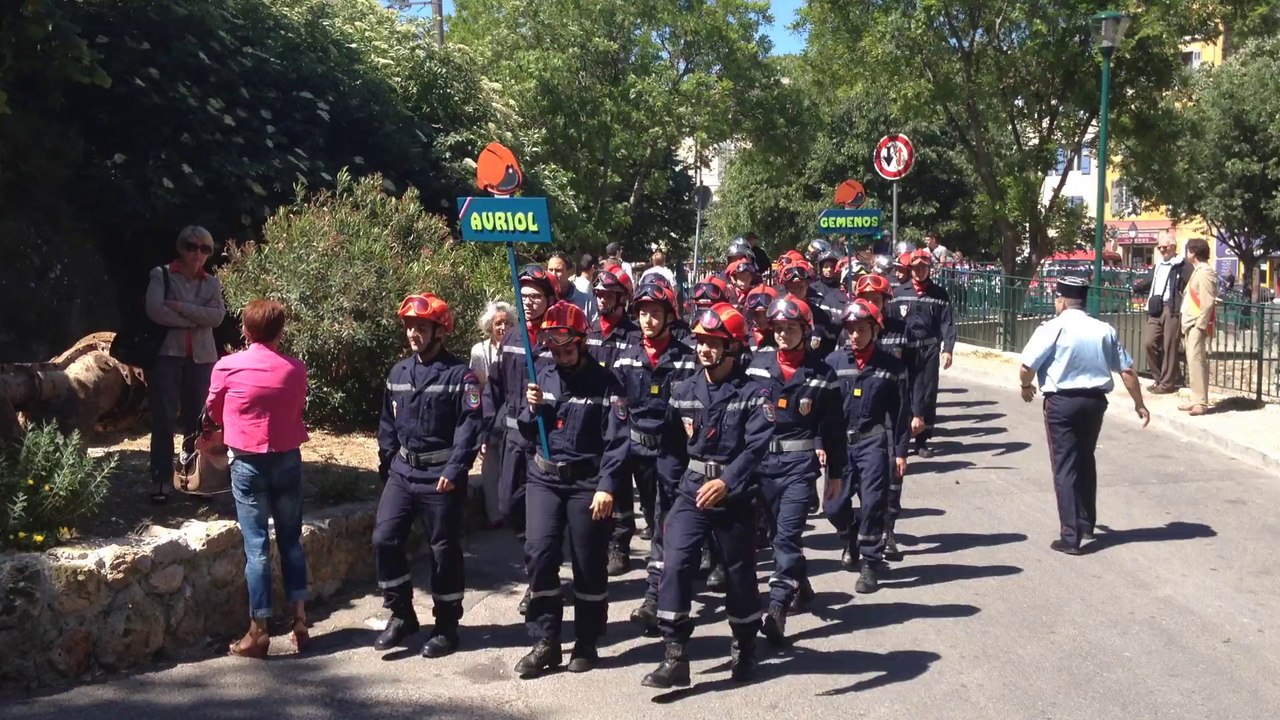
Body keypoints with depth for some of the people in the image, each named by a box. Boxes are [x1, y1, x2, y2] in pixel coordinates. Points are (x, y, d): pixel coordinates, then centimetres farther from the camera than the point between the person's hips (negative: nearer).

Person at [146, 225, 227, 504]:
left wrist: (180, 307, -15)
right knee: (163, 419, -6)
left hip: (201, 358, 3)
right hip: (166, 354, -3)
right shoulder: (161, 275, 1)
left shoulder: (212, 283, 11)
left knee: (195, 419, 7)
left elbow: (217, 316, -6)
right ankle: (161, 481, -2)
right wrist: (196, 319, -9)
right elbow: (155, 310, -14)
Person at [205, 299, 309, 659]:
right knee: (291, 542, 13)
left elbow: (213, 413, 8)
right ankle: (299, 621, 15)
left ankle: (258, 632, 5)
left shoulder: (226, 367, -7)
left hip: (248, 464, -2)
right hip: (288, 461, 2)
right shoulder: (296, 369, -2)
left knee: (257, 547, 1)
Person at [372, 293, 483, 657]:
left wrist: (454, 471, -21)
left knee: (444, 550, 3)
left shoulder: (460, 374, -8)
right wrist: (387, 465, 8)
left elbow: (470, 427, -14)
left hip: (441, 476, -5)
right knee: (384, 539, -3)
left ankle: (446, 626, 16)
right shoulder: (398, 373, 9)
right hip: (402, 472, 5)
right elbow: (388, 424, 14)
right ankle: (401, 614, 14)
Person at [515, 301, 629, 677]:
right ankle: (545, 642, 2)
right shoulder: (543, 377, 8)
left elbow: (617, 440, -10)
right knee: (539, 553, -8)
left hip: (588, 482, -3)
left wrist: (606, 487, -18)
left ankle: (587, 643, 19)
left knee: (589, 564, 5)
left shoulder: (605, 383, -6)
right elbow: (527, 432, 14)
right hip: (544, 478, 3)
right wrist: (532, 409, -7)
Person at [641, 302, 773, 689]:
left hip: (735, 495, -2)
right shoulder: (684, 391, 4)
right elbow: (673, 446, 10)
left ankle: (744, 648, 33)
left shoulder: (753, 394, -9)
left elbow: (756, 447, -21)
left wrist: (726, 482, -33)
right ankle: (674, 657, -10)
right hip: (691, 490, 3)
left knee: (739, 573, 11)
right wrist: (673, 488, 2)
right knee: (675, 564, -14)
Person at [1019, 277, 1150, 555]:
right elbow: (1127, 370, 6)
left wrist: (1026, 386, 9)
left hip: (1062, 401, -5)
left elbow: (1027, 367, -13)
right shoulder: (1104, 330, 5)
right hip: (1095, 400, 5)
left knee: (1065, 466, 0)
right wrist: (1139, 404, 17)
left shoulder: (1052, 328, -9)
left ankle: (1070, 536, -3)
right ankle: (1086, 523, 34)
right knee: (1086, 460, 23)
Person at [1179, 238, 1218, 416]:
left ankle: (1201, 402, -14)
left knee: (1196, 361, -13)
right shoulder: (1197, 270, 17)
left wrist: (1200, 325, -21)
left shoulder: (1205, 272, -13)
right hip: (1191, 324, 10)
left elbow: (1208, 303, -20)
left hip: (1198, 325, -10)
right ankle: (1196, 400, 14)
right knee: (1193, 361, 10)